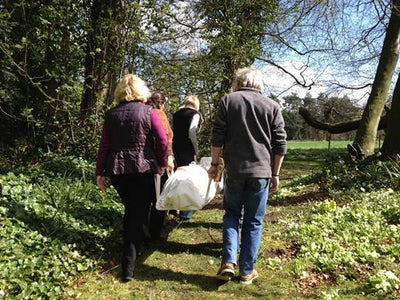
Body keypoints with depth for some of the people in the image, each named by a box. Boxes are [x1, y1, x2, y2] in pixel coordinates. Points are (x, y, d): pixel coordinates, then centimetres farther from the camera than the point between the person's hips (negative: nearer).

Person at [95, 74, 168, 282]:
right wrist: (161, 164, 4)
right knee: (138, 215, 1)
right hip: (143, 169, -3)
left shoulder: (111, 115, 5)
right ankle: (129, 266, -1)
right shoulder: (148, 112, -3)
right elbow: (162, 140, -10)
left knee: (130, 211, 23)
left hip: (117, 171, 4)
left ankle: (131, 249, 38)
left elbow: (104, 146, 3)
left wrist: (100, 172, 8)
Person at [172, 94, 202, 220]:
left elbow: (172, 131, 12)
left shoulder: (176, 114, 16)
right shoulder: (195, 114, -3)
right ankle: (185, 212, 1)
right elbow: (191, 132, -15)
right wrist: (196, 149, -7)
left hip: (176, 147, 7)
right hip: (187, 149, -7)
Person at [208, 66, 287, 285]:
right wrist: (275, 173, 11)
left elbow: (217, 137, -1)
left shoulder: (228, 101, 2)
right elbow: (280, 145, 4)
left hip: (234, 169, 0)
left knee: (231, 214, 17)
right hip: (261, 171, 1)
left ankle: (228, 261, 4)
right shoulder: (271, 106, 5)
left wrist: (214, 164, 9)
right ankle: (247, 271, 16)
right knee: (254, 221, 9)